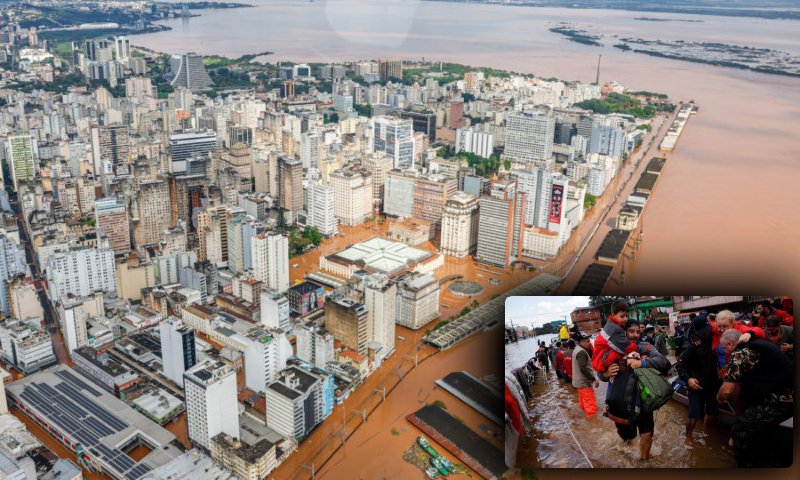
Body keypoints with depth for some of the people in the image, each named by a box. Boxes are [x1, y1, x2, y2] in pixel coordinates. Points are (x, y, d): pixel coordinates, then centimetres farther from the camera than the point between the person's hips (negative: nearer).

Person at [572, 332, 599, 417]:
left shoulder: (577, 350, 11)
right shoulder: (582, 352, -22)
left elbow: (590, 358, 16)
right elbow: (583, 369, -29)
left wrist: (590, 349, 4)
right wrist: (594, 379, -26)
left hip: (580, 381, 11)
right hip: (584, 382, -11)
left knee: (583, 401, 24)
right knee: (591, 404, -8)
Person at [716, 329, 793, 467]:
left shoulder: (739, 353, -13)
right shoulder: (757, 344, 15)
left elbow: (727, 390, -19)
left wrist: (719, 398, 1)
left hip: (777, 401, -10)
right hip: (788, 396, 10)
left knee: (740, 430, -1)